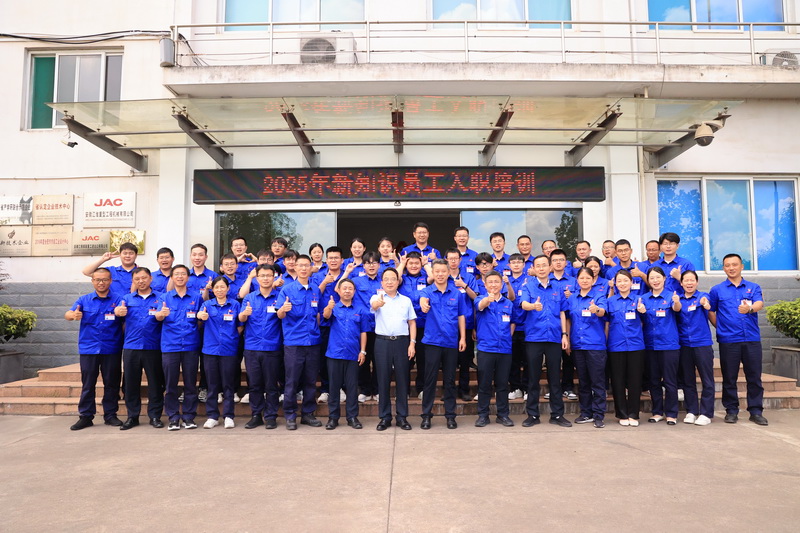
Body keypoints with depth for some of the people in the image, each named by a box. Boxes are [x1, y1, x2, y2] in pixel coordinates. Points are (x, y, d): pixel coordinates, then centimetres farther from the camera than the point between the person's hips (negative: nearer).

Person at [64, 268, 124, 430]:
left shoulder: (118, 300, 1)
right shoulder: (84, 300, 5)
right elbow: (67, 314, -10)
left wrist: (122, 313, -21)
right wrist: (73, 315, -30)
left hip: (112, 349, -1)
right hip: (88, 348, 1)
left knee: (111, 383, 6)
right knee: (87, 384, 6)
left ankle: (110, 415, 18)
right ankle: (85, 416, 16)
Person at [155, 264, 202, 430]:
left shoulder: (196, 297, 7)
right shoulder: (165, 298, 6)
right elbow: (158, 317, -11)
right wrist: (162, 313, -32)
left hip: (191, 346, 0)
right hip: (170, 346, 0)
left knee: (190, 383, 5)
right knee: (170, 384, 4)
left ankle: (189, 416, 15)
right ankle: (173, 417, 15)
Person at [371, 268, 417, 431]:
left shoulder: (406, 300, 12)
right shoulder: (376, 298, 3)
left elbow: (412, 322, 11)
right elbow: (373, 305, -22)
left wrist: (412, 343, -2)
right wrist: (378, 303, -47)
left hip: (402, 342, 2)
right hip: (382, 342, -1)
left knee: (402, 379, 5)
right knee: (383, 379, 4)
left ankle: (402, 416, 15)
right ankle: (384, 417, 14)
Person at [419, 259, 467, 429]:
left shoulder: (456, 293, 6)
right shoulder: (427, 291, -1)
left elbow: (461, 316, 10)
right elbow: (423, 301, -25)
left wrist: (463, 338, 3)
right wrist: (424, 305, -49)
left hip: (452, 342, 2)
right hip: (432, 342, -2)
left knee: (450, 380, 9)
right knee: (430, 379, 3)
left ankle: (450, 415, 18)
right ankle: (426, 415, 13)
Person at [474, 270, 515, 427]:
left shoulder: (508, 303, 10)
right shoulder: (481, 299, -2)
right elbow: (480, 305, -26)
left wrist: (507, 337, 3)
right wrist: (488, 299, -49)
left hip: (505, 349, 3)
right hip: (485, 348, -2)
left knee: (502, 384, 9)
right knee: (484, 384, 4)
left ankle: (503, 414, 20)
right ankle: (483, 415, 14)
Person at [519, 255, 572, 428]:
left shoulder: (557, 289, 11)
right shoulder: (528, 286, 1)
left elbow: (562, 313, 13)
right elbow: (524, 304, -17)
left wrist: (564, 334, 5)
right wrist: (533, 306, -40)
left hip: (554, 338, 2)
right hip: (534, 337, -2)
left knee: (555, 378, 8)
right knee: (533, 378, 5)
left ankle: (557, 414, 18)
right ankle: (532, 414, 14)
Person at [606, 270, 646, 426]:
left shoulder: (638, 300, 5)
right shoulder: (610, 301, 7)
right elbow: (606, 322, 8)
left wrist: (643, 310, -27)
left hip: (635, 345, 0)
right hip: (616, 345, 0)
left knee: (635, 380, 3)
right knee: (618, 381, 4)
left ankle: (633, 415, 14)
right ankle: (622, 414, 16)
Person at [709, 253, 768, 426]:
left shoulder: (753, 287, 7)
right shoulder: (717, 290, 5)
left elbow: (760, 304, -12)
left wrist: (750, 308, -33)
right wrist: (720, 328, -1)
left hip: (752, 339, 1)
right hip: (728, 340, -1)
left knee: (754, 376, 5)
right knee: (729, 378, 5)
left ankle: (756, 411, 15)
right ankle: (731, 410, 15)